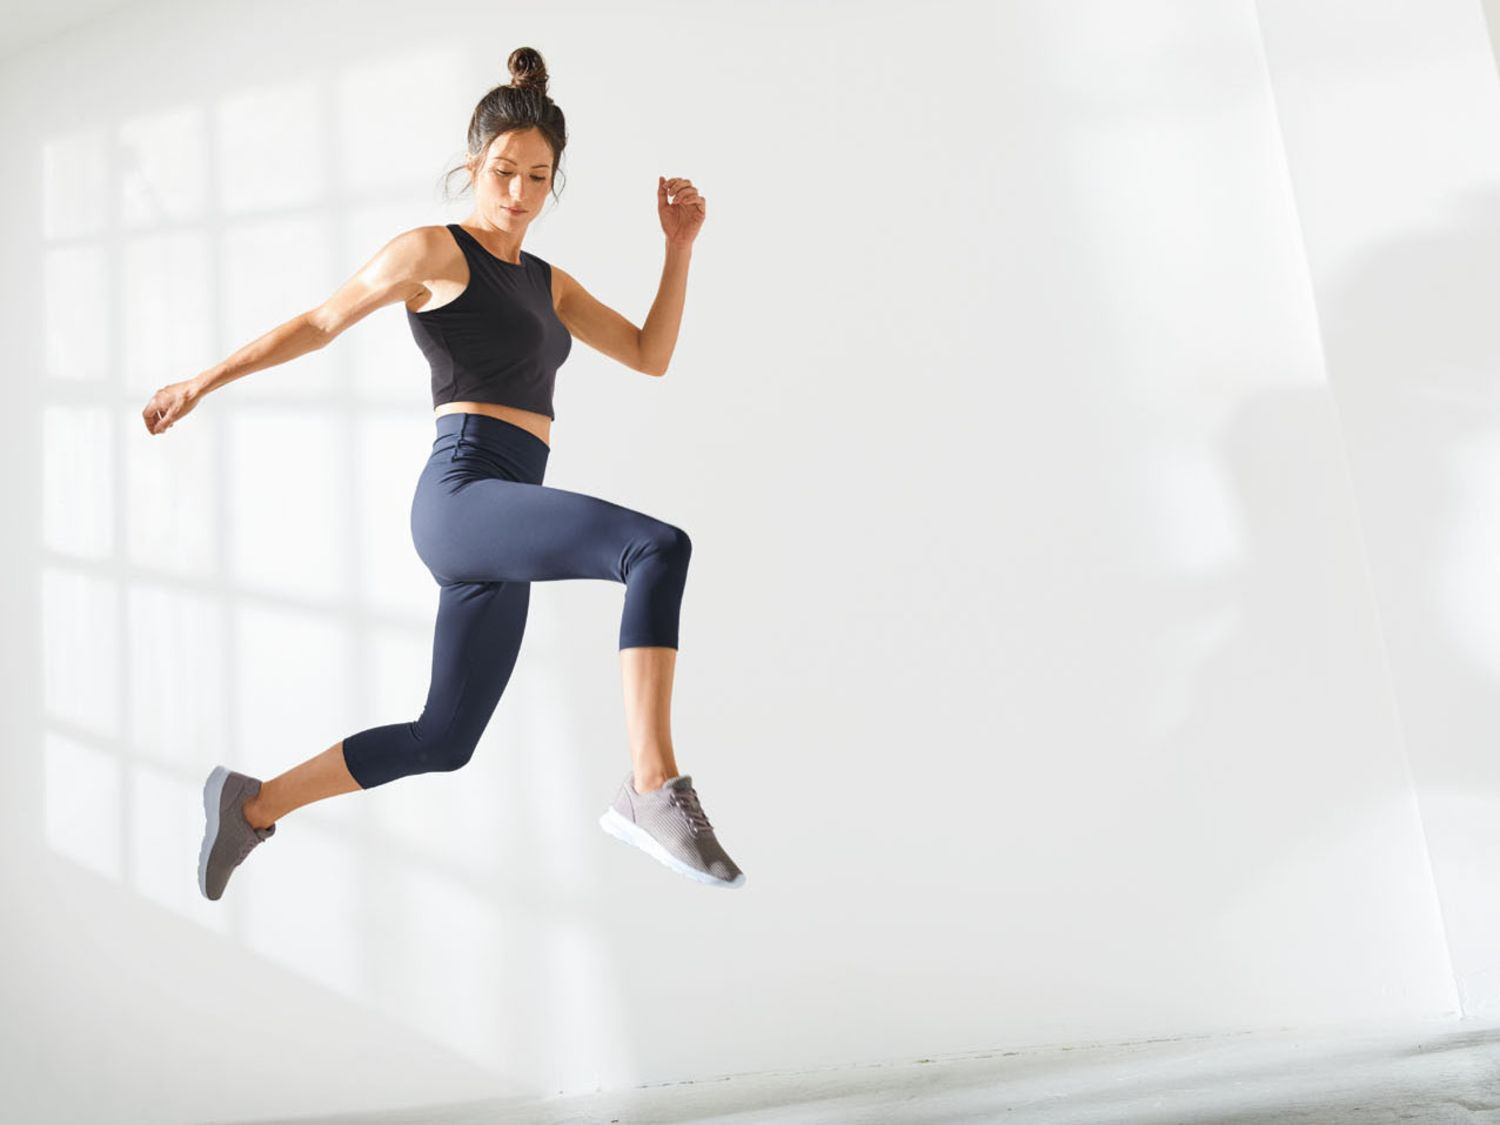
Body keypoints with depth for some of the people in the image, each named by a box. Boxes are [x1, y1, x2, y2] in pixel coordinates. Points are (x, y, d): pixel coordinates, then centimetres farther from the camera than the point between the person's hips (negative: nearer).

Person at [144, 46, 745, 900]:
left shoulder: (550, 283, 24)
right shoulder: (435, 251, 5)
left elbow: (652, 356, 17)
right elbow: (321, 322, 11)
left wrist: (681, 247, 10)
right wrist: (203, 383, 15)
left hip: (500, 530, 8)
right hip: (464, 494, -8)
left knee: (443, 742, 13)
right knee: (660, 546, -31)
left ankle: (252, 805, 29)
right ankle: (654, 790, -33)